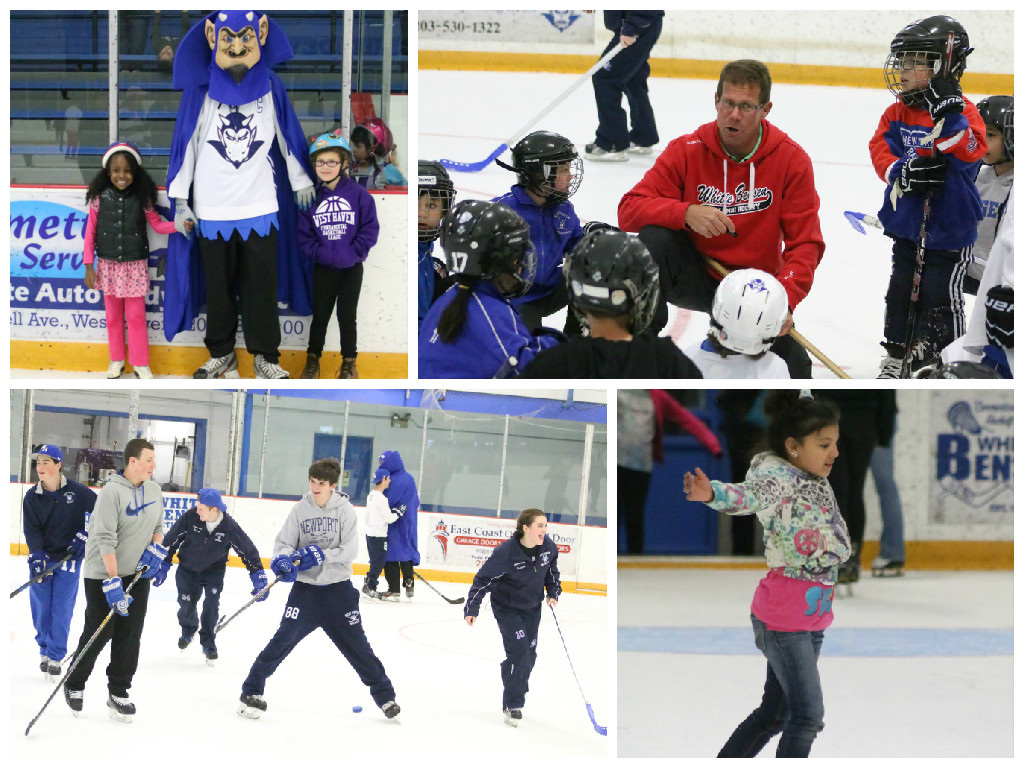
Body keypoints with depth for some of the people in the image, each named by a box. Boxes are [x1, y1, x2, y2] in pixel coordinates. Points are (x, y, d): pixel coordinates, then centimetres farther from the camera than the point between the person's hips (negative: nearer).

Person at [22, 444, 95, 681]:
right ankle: (44, 649, 23)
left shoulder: (77, 491, -7)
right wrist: (36, 555, -19)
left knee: (62, 610, -4)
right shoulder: (32, 497, -1)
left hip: (69, 556, -2)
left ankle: (55, 657, 3)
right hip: (42, 557, 2)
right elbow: (31, 529, -5)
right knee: (40, 607, 3)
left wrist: (83, 535, -4)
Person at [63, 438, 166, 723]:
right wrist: (113, 583, -27)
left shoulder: (153, 490, 4)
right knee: (99, 633, -2)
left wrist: (156, 549, -2)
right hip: (103, 574, -6)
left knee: (131, 635, 2)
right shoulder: (113, 491, -19)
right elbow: (105, 539, -23)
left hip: (138, 573, 6)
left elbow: (158, 525, 19)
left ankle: (118, 694, 11)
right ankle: (74, 685, 20)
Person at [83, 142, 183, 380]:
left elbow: (157, 224, 2)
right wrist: (89, 266, -3)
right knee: (113, 317, 14)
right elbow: (90, 232, -2)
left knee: (136, 317, 5)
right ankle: (116, 360, 28)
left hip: (135, 266, -1)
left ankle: (140, 363, 16)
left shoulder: (142, 198, -8)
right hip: (108, 266, 1)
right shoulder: (100, 197, -8)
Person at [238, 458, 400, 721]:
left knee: (356, 644, 3)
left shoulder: (344, 509, -5)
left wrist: (321, 555, -21)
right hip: (305, 588, 1)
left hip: (338, 588, -1)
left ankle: (385, 696, 17)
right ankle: (251, 691, 1)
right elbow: (283, 543, 0)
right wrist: (284, 558, -21)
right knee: (284, 638, -9)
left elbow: (350, 550, -9)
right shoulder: (300, 510, -1)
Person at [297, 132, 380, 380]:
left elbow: (370, 228, -9)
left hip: (351, 268, -1)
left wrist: (355, 252, -16)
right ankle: (313, 359, 25)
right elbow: (303, 232, -2)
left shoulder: (357, 194, -9)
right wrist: (318, 252, -14)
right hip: (323, 268, 1)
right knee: (320, 315, 11)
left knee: (347, 316, 9)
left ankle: (349, 361, 23)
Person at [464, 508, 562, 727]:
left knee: (530, 654, 10)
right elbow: (483, 579, -21)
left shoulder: (548, 547, -12)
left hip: (532, 608, 6)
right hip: (507, 608, -6)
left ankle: (517, 692, 32)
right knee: (518, 650, -16)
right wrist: (471, 609, -20)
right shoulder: (506, 552, -29)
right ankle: (512, 705, -4)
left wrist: (553, 593, 7)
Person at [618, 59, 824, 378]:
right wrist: (686, 213, -34)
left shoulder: (791, 160, -10)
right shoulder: (687, 151, -10)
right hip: (695, 277, 0)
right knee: (652, 239, -29)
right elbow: (629, 210, -15)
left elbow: (804, 243, -12)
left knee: (792, 371, -18)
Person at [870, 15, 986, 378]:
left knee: (940, 296, -1)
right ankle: (896, 357, 27)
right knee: (902, 290, 13)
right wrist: (901, 171, -23)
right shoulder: (897, 112, 4)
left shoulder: (961, 111, -13)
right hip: (908, 224, 5)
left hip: (949, 228, -5)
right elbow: (880, 148, -4)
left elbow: (969, 152, -27)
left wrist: (948, 115, -39)